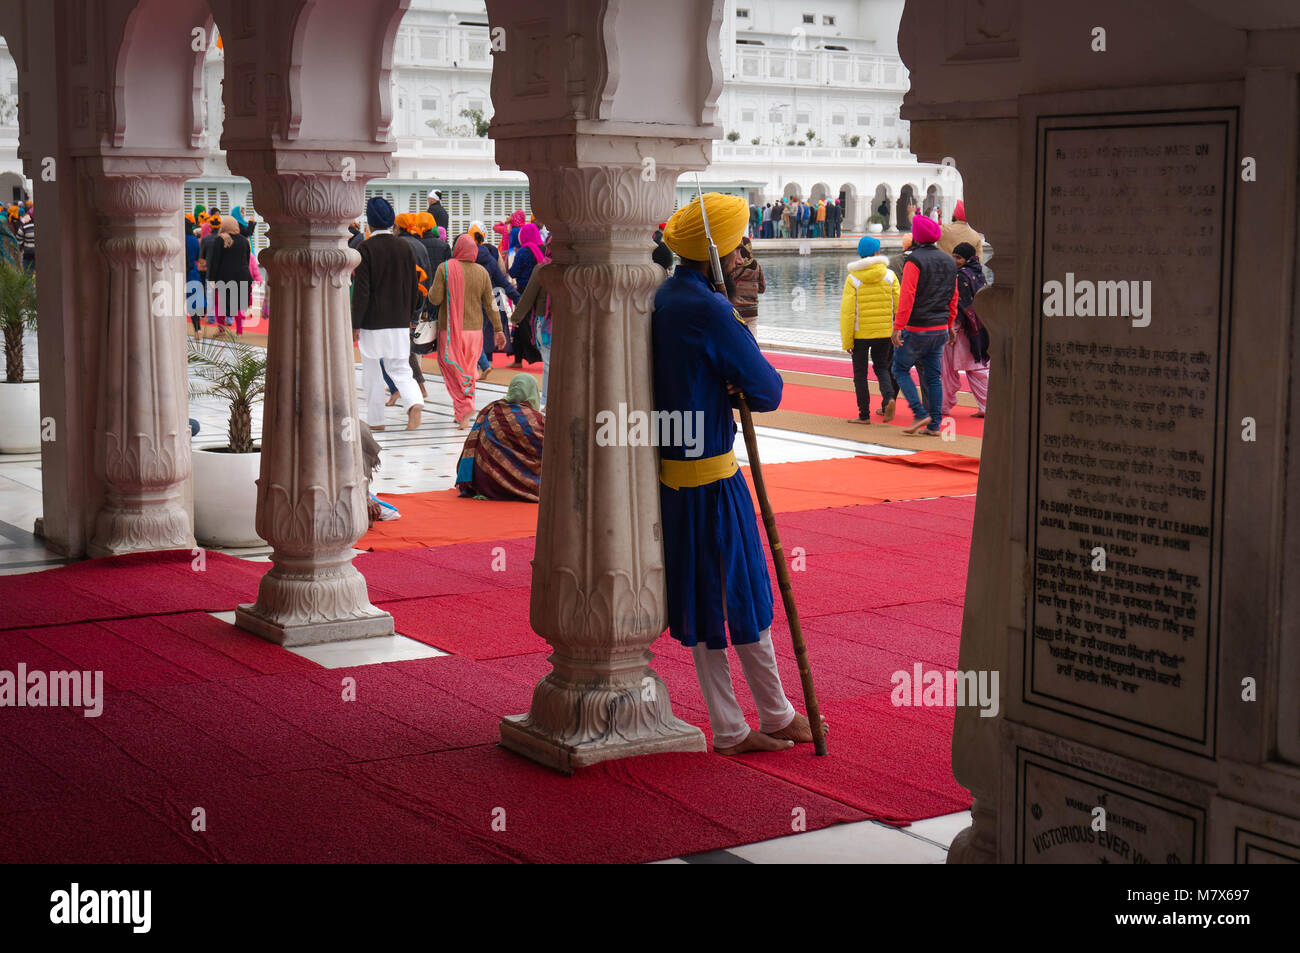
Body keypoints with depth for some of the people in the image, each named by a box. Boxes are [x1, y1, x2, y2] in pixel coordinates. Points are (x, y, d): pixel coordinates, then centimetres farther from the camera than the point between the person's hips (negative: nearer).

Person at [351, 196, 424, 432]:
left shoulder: (366, 248, -12)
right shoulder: (404, 247, 3)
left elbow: (361, 289, -13)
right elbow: (413, 286, 9)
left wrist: (355, 324, -8)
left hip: (372, 323, -4)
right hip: (399, 322, 4)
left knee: (371, 371, 8)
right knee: (400, 368, 10)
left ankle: (376, 420, 13)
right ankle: (414, 403, -15)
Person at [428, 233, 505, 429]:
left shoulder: (445, 268, -10)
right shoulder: (482, 272, 1)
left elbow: (435, 299, -11)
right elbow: (490, 304, 3)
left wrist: (433, 288, 11)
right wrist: (498, 330, 9)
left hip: (450, 329, -3)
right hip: (474, 329, 3)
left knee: (452, 371, 2)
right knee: (468, 371, 14)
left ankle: (464, 408, -16)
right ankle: (462, 412, 19)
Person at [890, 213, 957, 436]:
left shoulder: (914, 260, -12)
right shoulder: (948, 261, 11)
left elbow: (907, 295, -19)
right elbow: (953, 297, 16)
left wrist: (898, 327, -19)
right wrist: (949, 324, 24)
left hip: (916, 328, -7)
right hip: (940, 329, 7)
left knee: (900, 369, 6)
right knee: (933, 375, 10)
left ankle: (920, 414, -5)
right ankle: (934, 424, 9)